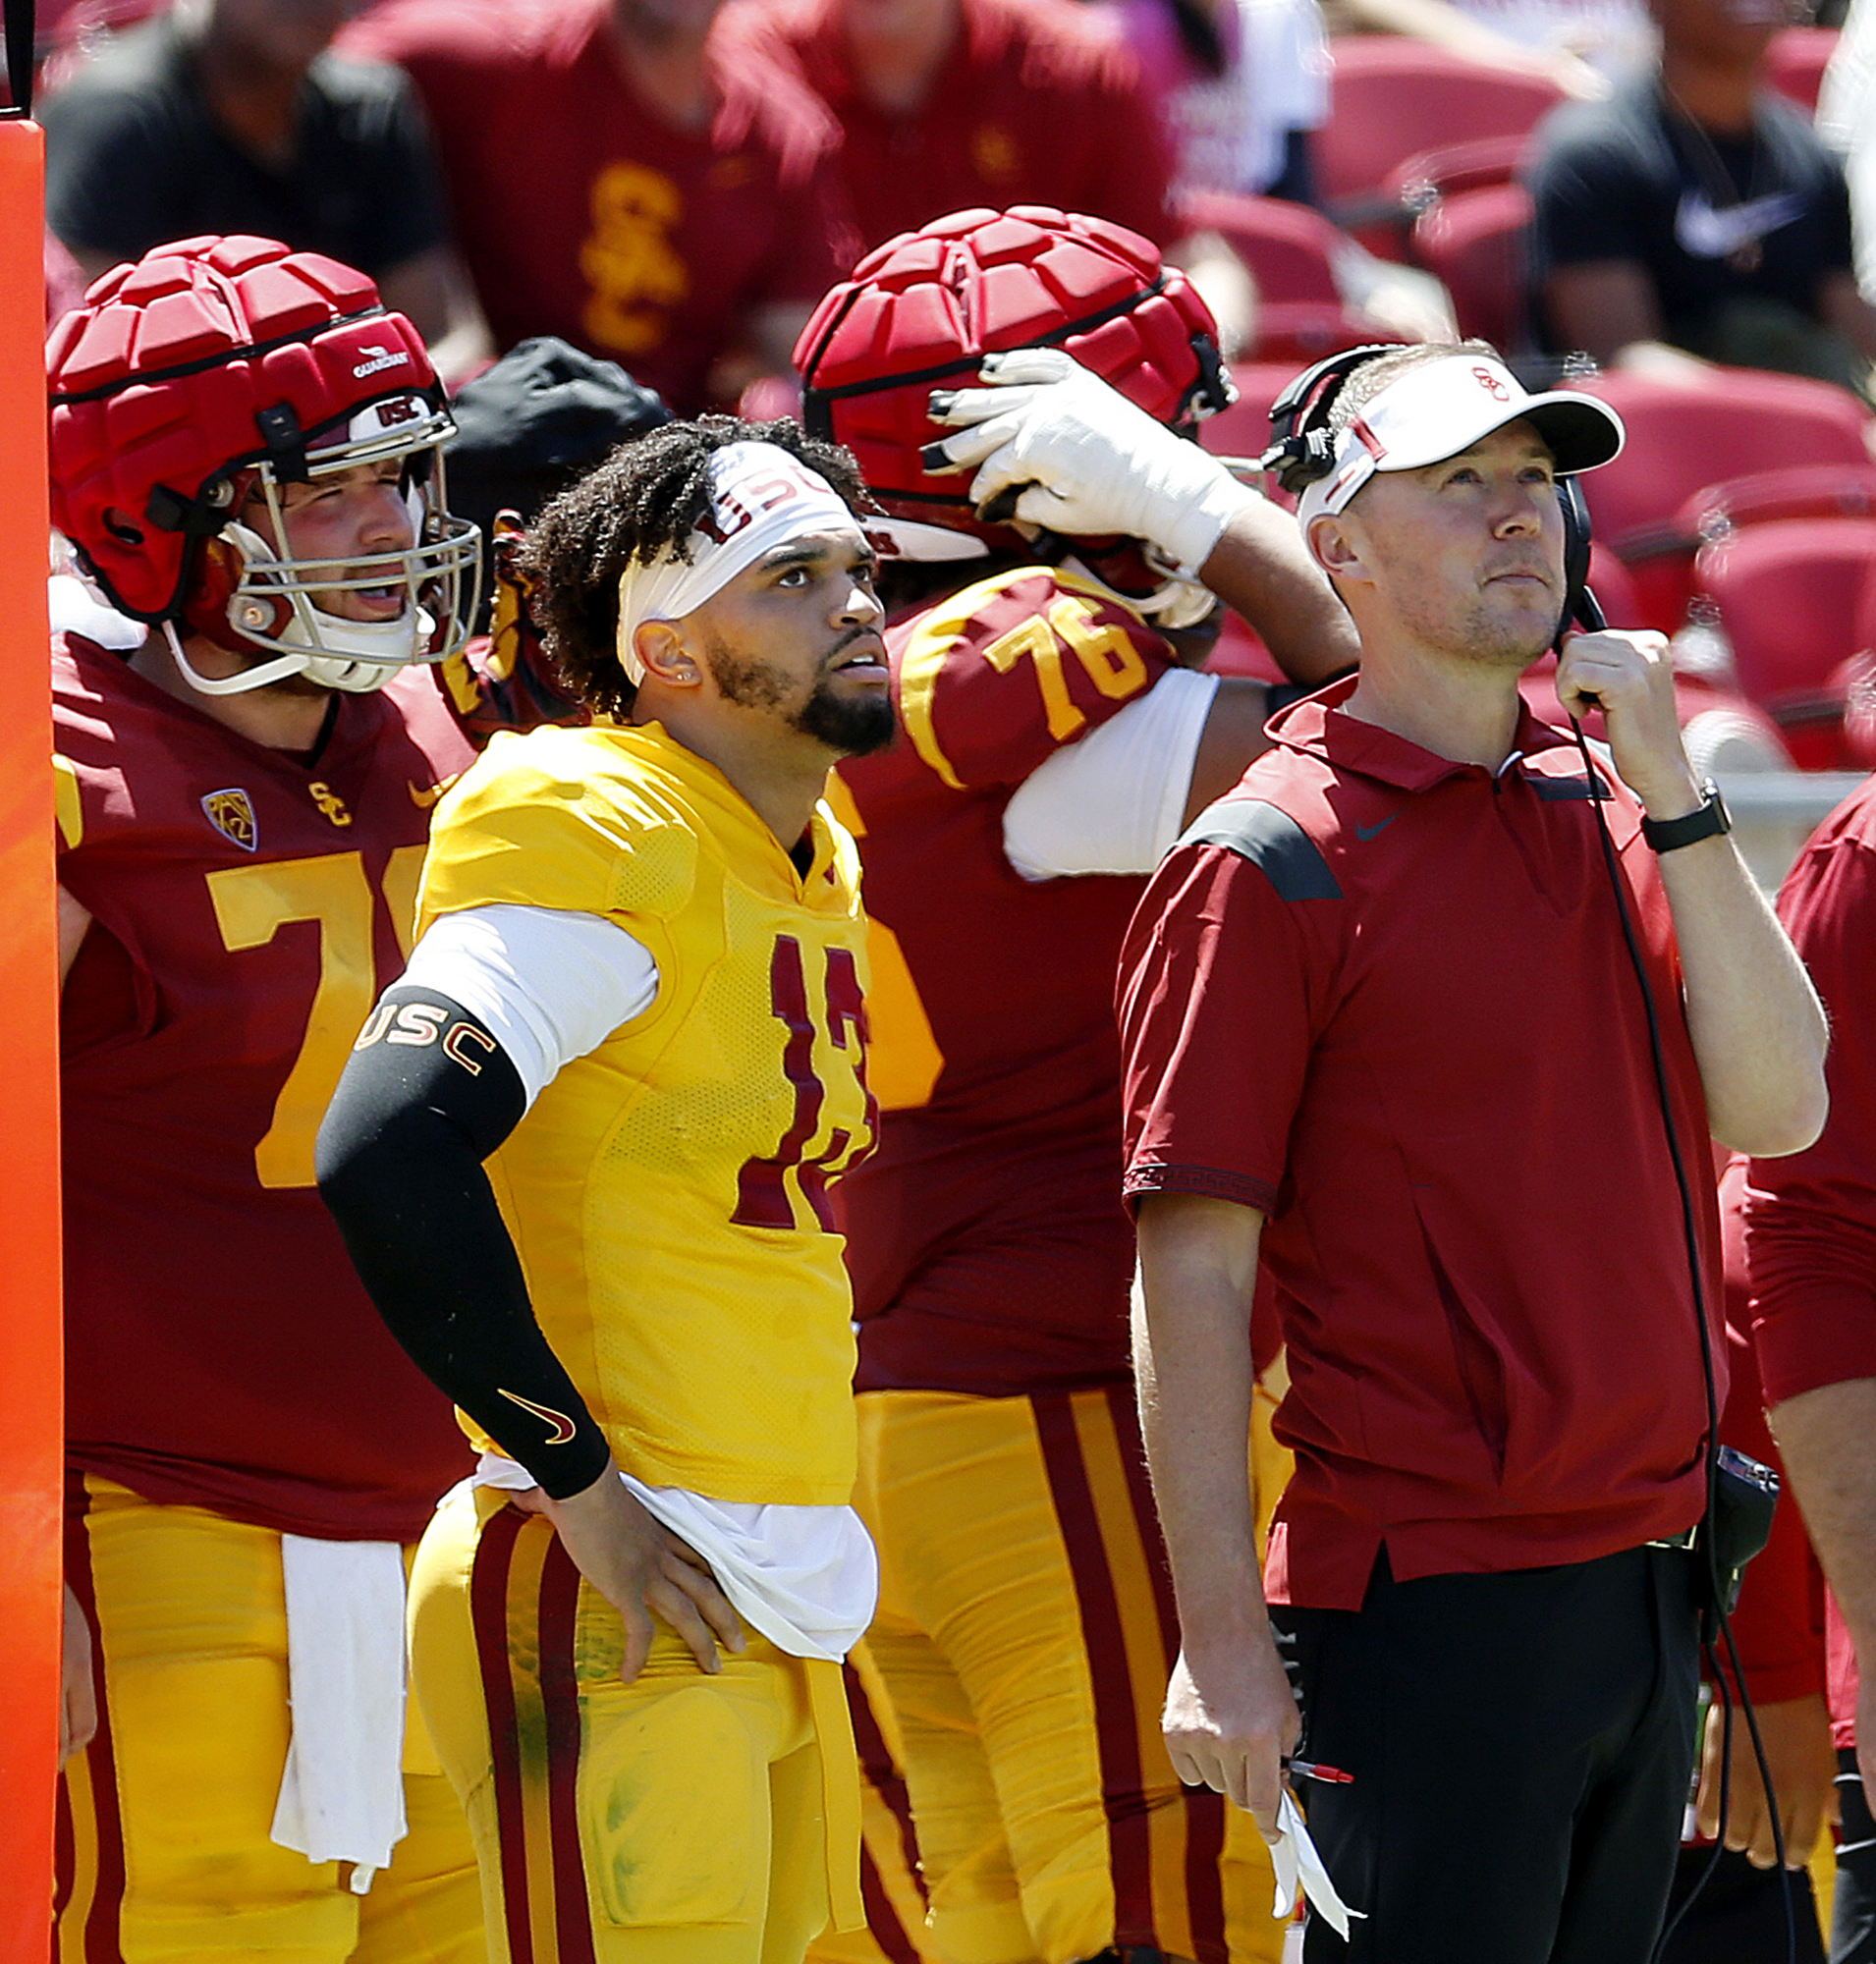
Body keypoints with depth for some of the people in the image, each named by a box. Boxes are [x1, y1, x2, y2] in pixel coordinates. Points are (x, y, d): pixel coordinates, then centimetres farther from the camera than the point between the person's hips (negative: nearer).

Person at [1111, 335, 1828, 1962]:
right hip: (1429, 1623, -7)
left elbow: (1778, 1110, 2)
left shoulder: (1615, 817, 13)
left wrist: (1671, 793, -5)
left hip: (1651, 1578, 7)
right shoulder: (1267, 864, -7)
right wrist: (1223, 1640, -16)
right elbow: (1191, 1279, -11)